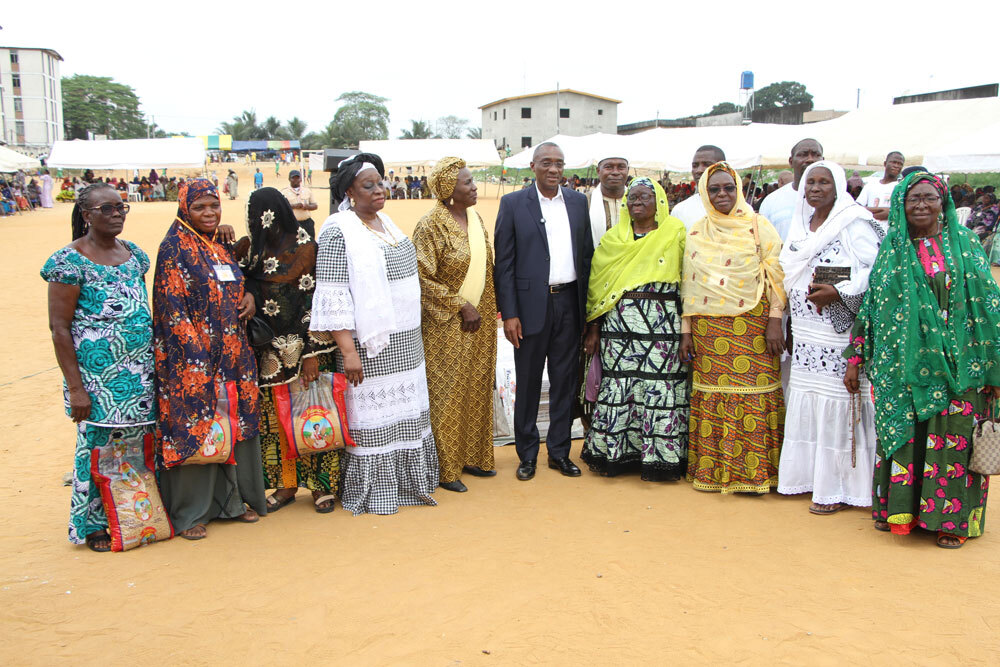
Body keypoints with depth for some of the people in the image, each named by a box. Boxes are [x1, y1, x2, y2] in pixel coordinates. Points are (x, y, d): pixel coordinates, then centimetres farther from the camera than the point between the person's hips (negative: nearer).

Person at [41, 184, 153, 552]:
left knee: (141, 442, 9)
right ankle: (92, 525, 20)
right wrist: (75, 387, -13)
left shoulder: (134, 253, 10)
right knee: (97, 445, 3)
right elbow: (59, 327, -10)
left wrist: (156, 362, 17)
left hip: (143, 371, 6)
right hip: (98, 377, -6)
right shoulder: (69, 261, -9)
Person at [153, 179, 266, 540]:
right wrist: (197, 355, -19)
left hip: (233, 352, 7)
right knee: (194, 427, -1)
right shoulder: (174, 249, -9)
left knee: (236, 424, 11)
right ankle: (189, 513, 11)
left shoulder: (220, 246, 13)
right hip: (193, 357, -7)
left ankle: (232, 499, 25)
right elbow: (171, 306, -14)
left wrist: (249, 296, 1)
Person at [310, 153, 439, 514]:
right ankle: (373, 490, 14)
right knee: (372, 417, 0)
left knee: (406, 412, 14)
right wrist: (348, 351, -22)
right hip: (369, 346, -8)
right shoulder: (339, 232, -12)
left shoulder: (386, 223, 12)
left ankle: (405, 480, 27)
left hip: (404, 344, 8)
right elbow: (333, 297, -17)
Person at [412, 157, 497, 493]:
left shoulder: (474, 217, 6)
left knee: (477, 391, 14)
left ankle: (472, 456, 27)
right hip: (447, 327, -7)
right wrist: (461, 306, -17)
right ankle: (445, 468, 13)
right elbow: (423, 279, -17)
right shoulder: (431, 226, -16)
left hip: (480, 323, 7)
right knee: (447, 395, 2)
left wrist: (490, 306, 10)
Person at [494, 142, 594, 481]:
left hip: (569, 303, 3)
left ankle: (559, 451, 23)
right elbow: (503, 263, -4)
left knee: (565, 381, 10)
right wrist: (509, 314, -10)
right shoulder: (513, 204, -2)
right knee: (528, 384, 6)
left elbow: (587, 253, 11)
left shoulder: (577, 201, 9)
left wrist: (586, 304, 5)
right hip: (531, 304, -3)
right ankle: (527, 455, 19)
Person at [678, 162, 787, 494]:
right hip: (709, 329, 3)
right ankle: (713, 468, 11)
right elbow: (689, 284, 12)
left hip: (752, 326, -2)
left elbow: (776, 276, -1)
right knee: (712, 396, 1)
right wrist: (685, 331, 8)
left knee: (753, 395, -4)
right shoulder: (697, 233, 12)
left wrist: (775, 322, -9)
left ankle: (753, 470, 6)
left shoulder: (757, 226, 3)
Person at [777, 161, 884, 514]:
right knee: (805, 402, 9)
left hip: (841, 334, -7)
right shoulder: (801, 226, 16)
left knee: (837, 404, -5)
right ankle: (809, 475, 20)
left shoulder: (855, 224, -7)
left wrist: (839, 291, -24)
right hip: (805, 336, 7)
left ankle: (838, 487, 3)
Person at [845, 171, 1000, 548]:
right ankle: (898, 509, 18)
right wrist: (855, 360, 4)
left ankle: (950, 517, 13)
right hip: (903, 363, 1)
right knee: (903, 434, 4)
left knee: (951, 437, 1)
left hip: (955, 365, 0)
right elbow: (871, 305, 7)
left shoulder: (964, 245, 5)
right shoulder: (892, 250, 6)